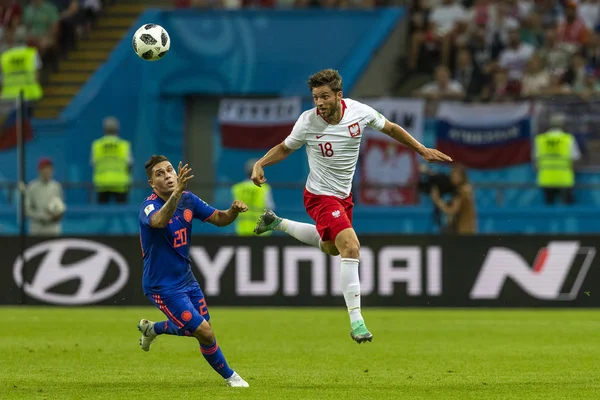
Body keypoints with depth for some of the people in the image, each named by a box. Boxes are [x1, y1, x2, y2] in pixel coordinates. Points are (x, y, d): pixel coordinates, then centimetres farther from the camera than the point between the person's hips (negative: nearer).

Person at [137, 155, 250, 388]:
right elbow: (159, 221, -47)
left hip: (186, 278, 7)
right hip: (163, 286, -7)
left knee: (197, 329, 20)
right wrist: (177, 191, -63)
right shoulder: (149, 207, -24)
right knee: (205, 332, -11)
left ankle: (152, 329, 45)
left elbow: (219, 219, 3)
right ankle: (230, 377, 12)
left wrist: (234, 211, -20)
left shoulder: (187, 200, -2)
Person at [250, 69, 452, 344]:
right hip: (321, 195, -6)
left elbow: (390, 128, 4)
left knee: (331, 247, 27)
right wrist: (260, 164, -18)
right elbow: (284, 148, -3)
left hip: (343, 195, 6)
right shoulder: (308, 122, -22)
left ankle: (276, 223, 46)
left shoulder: (360, 112, -16)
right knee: (350, 246, -25)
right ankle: (356, 320, -21)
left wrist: (422, 150, 6)